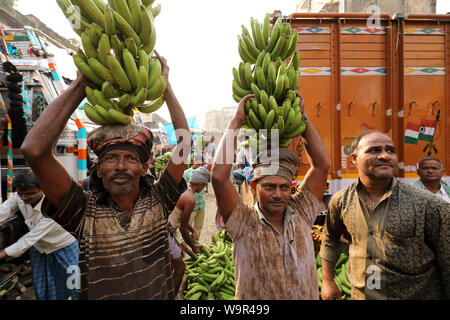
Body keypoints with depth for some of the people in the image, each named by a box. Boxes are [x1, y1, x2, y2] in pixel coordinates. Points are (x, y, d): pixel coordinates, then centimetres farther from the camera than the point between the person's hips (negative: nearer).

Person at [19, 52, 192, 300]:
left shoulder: (158, 200, -14)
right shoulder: (85, 211, -17)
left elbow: (184, 142, -20)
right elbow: (34, 150, -27)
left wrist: (166, 86, -18)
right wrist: (80, 85, -24)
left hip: (160, 296, 2)